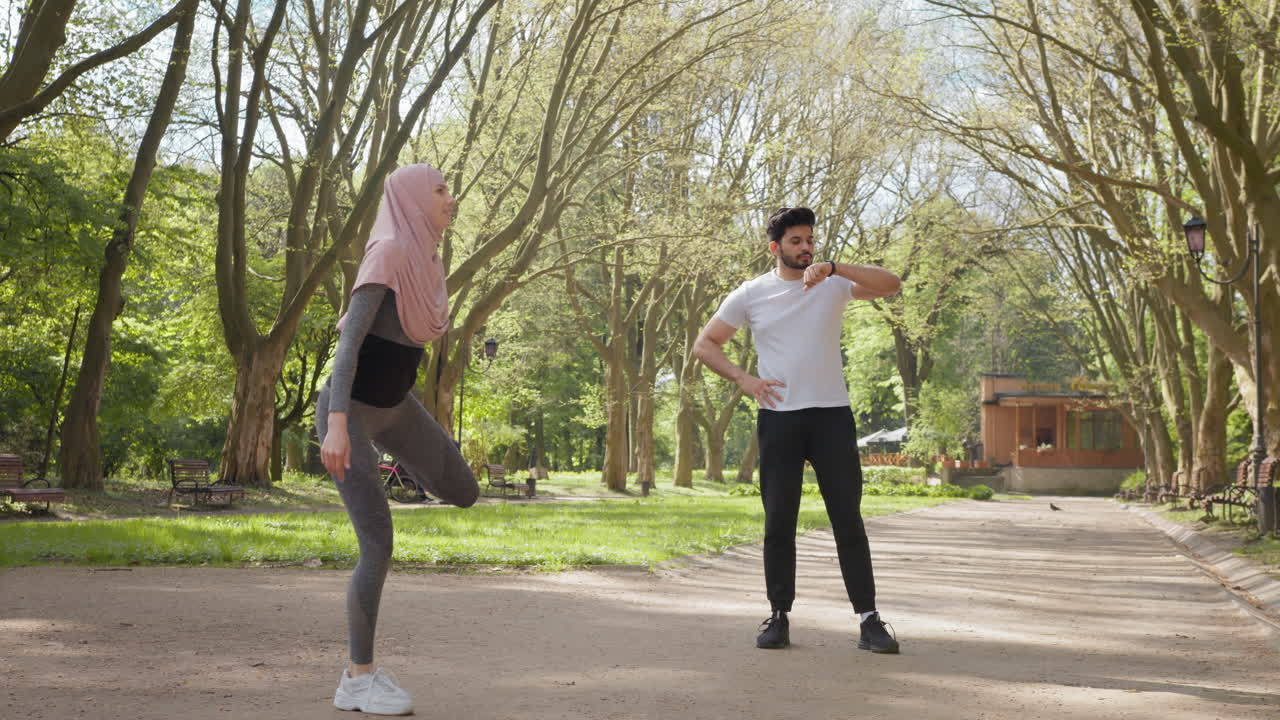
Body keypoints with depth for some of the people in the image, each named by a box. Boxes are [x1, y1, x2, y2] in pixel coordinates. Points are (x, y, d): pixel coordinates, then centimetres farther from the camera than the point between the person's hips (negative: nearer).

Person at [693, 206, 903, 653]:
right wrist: (741, 378, -7)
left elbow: (890, 285, -11)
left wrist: (833, 268, -22)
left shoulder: (833, 284, 4)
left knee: (848, 518, 0)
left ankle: (869, 621, 3)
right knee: (779, 521, 3)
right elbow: (705, 344, 9)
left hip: (831, 414, 0)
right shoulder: (750, 294, 5)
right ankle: (779, 617, 11)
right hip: (778, 417, 0)